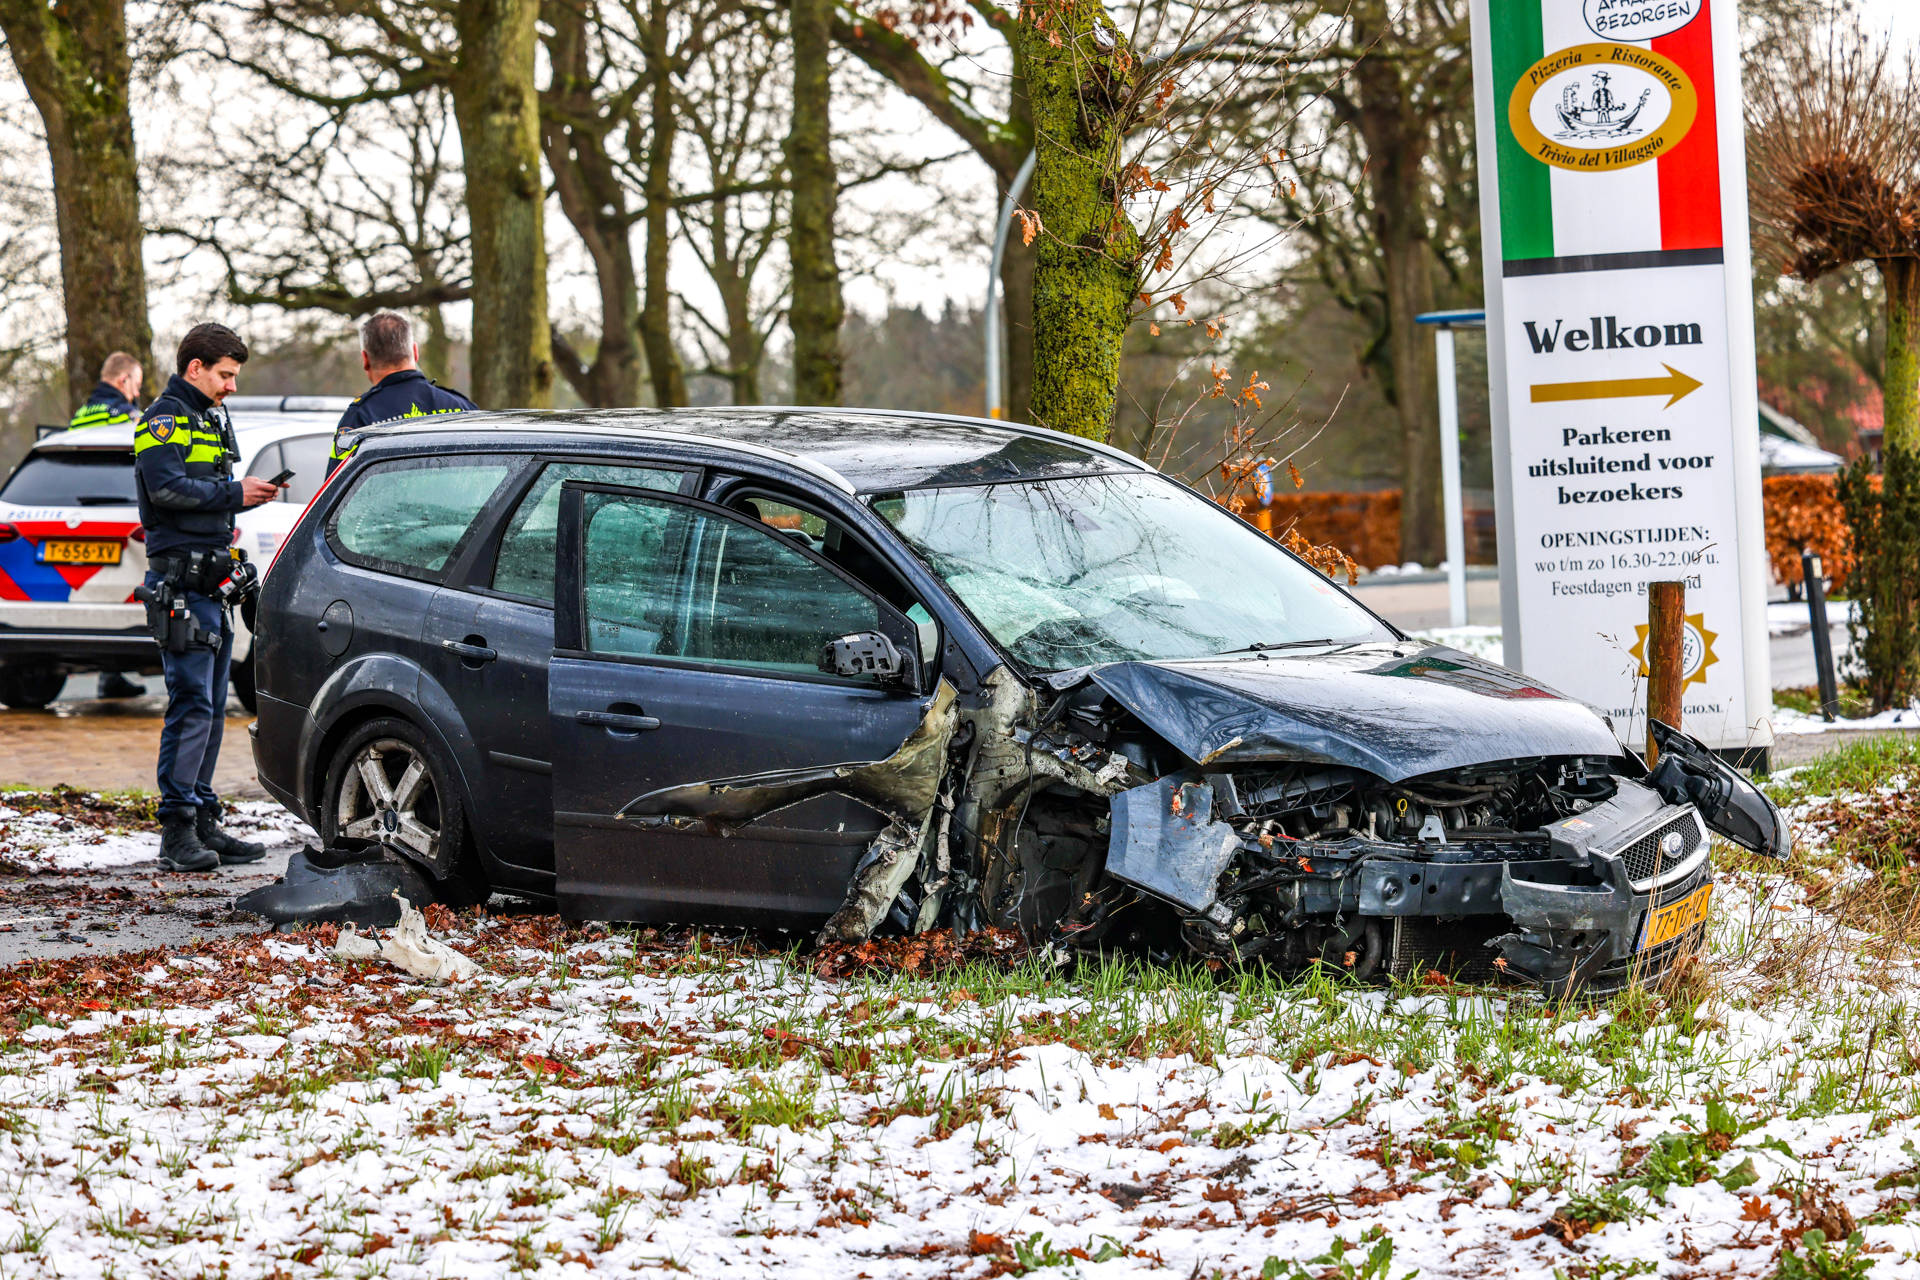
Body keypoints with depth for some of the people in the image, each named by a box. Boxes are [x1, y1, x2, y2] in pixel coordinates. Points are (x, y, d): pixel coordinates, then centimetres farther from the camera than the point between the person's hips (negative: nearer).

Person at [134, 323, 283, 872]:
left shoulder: (211, 420, 23)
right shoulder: (164, 419, -7)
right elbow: (167, 488, -20)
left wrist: (251, 493, 8)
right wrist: (235, 493, -14)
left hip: (211, 580, 10)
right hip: (180, 580, -10)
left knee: (211, 708, 10)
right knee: (192, 704, -13)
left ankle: (204, 823, 14)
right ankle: (177, 831, -13)